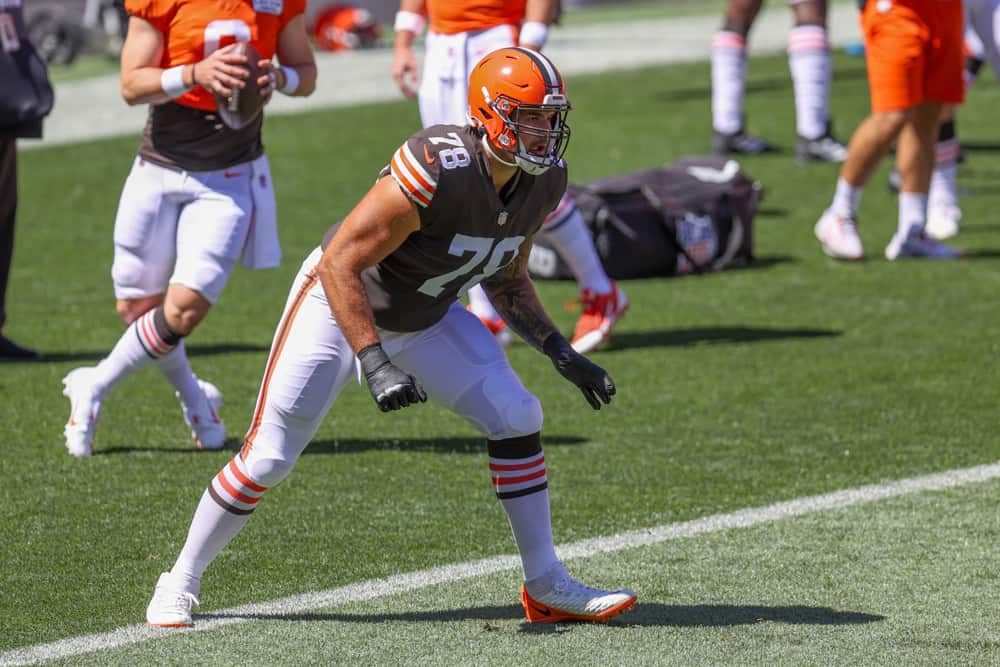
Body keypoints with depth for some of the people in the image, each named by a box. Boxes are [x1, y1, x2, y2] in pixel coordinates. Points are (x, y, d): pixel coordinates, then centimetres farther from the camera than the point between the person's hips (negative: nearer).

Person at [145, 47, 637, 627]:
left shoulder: (543, 182, -11)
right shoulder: (438, 171, -35)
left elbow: (507, 280, 7)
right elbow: (341, 264, -31)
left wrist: (562, 353, -3)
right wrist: (375, 365, -37)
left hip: (425, 319, 7)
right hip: (339, 303, -6)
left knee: (516, 418, -8)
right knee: (268, 458, -6)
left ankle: (546, 585, 3)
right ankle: (181, 584, 14)